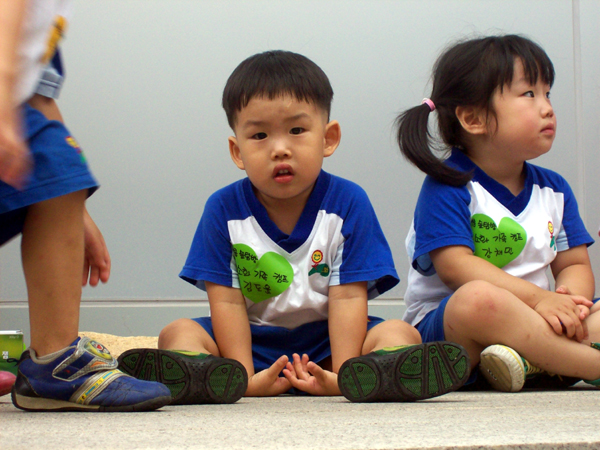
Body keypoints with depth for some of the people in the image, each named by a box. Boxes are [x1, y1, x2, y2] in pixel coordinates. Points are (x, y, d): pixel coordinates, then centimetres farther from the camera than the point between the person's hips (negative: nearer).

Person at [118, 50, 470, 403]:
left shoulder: (348, 203, -5)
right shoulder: (225, 209, -4)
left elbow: (348, 296, -11)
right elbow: (226, 300, -9)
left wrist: (342, 376, -25)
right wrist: (245, 378, -21)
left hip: (324, 341, -1)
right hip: (253, 339, 1)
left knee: (402, 334, -25)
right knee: (179, 333, -22)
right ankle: (200, 375, -57)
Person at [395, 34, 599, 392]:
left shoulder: (555, 189, 15)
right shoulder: (447, 186, -6)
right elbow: (455, 266, -17)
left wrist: (571, 299, -14)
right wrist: (538, 298, -26)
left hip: (531, 322, 7)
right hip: (443, 326, -7)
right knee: (479, 299, -40)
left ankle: (534, 362, -41)